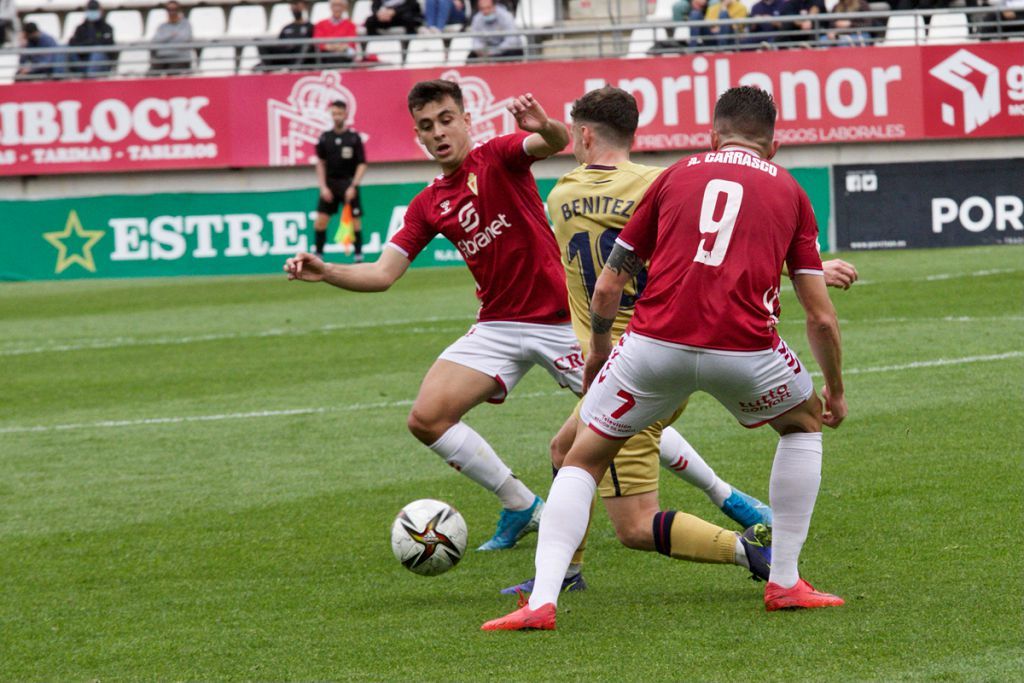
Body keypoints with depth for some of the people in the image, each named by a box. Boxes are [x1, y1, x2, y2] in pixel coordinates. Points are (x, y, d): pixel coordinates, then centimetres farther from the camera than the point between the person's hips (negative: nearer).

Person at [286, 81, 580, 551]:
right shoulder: (427, 206, 9)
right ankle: (522, 507, 5)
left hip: (559, 318, -5)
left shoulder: (498, 157, -6)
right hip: (498, 326, 5)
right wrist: (325, 272, -13)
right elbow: (383, 274, 5)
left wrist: (545, 127, -51)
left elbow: (556, 143, -26)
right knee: (427, 419, -10)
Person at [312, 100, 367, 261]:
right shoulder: (325, 138, 3)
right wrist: (323, 187, -2)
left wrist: (353, 186, -11)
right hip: (329, 183, 2)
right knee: (321, 219, -5)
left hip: (348, 183, -2)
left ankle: (359, 257, 5)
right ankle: (318, 255, 4)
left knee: (355, 220, -3)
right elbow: (320, 163, 7)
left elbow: (362, 164, -2)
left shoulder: (354, 138, -3)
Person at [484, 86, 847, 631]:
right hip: (744, 348, 0)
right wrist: (836, 391, 31)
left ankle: (541, 600, 0)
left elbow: (607, 287, 20)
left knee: (582, 458, 17)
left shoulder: (678, 175, 19)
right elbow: (820, 316, 15)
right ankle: (785, 582, 24)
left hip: (656, 342, 0)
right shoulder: (789, 192, 19)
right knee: (805, 423, 30)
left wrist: (597, 351, 38)